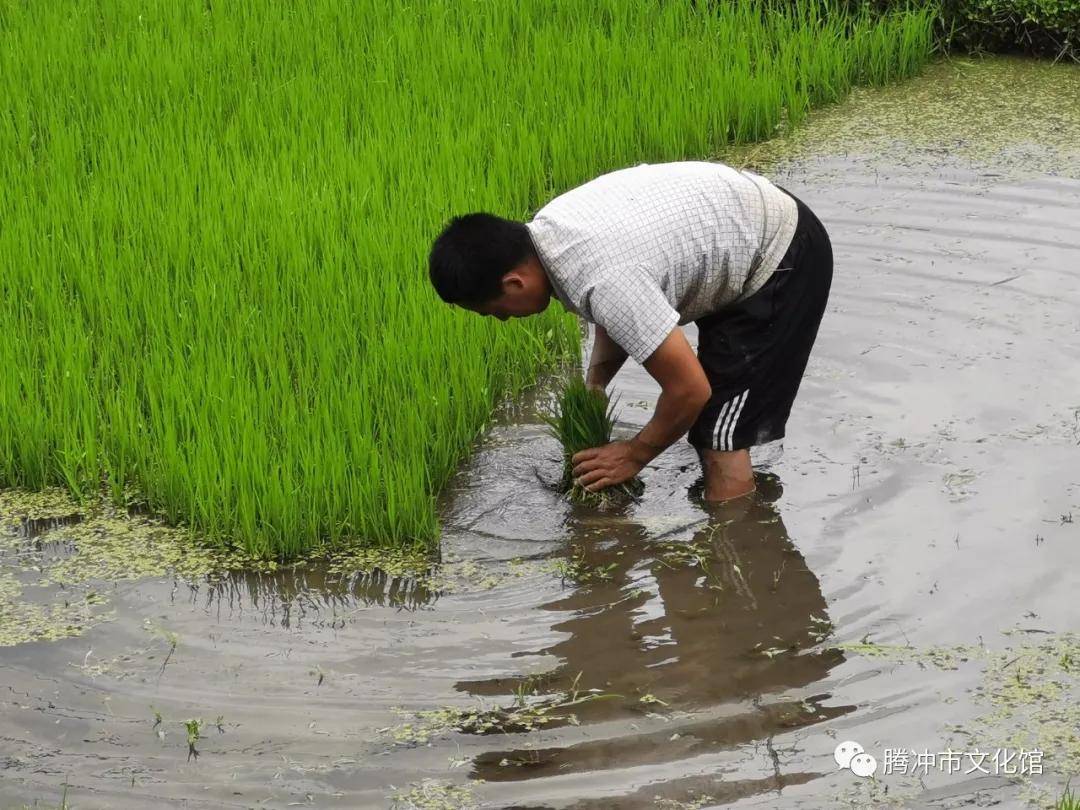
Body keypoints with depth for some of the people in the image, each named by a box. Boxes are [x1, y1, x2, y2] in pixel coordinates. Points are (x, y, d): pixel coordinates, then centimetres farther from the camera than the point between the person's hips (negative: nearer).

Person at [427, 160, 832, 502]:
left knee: (719, 442, -11)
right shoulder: (547, 226, -7)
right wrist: (594, 385, -3)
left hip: (784, 258, -10)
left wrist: (633, 455, -11)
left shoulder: (604, 282, -36)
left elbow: (689, 390, -27)